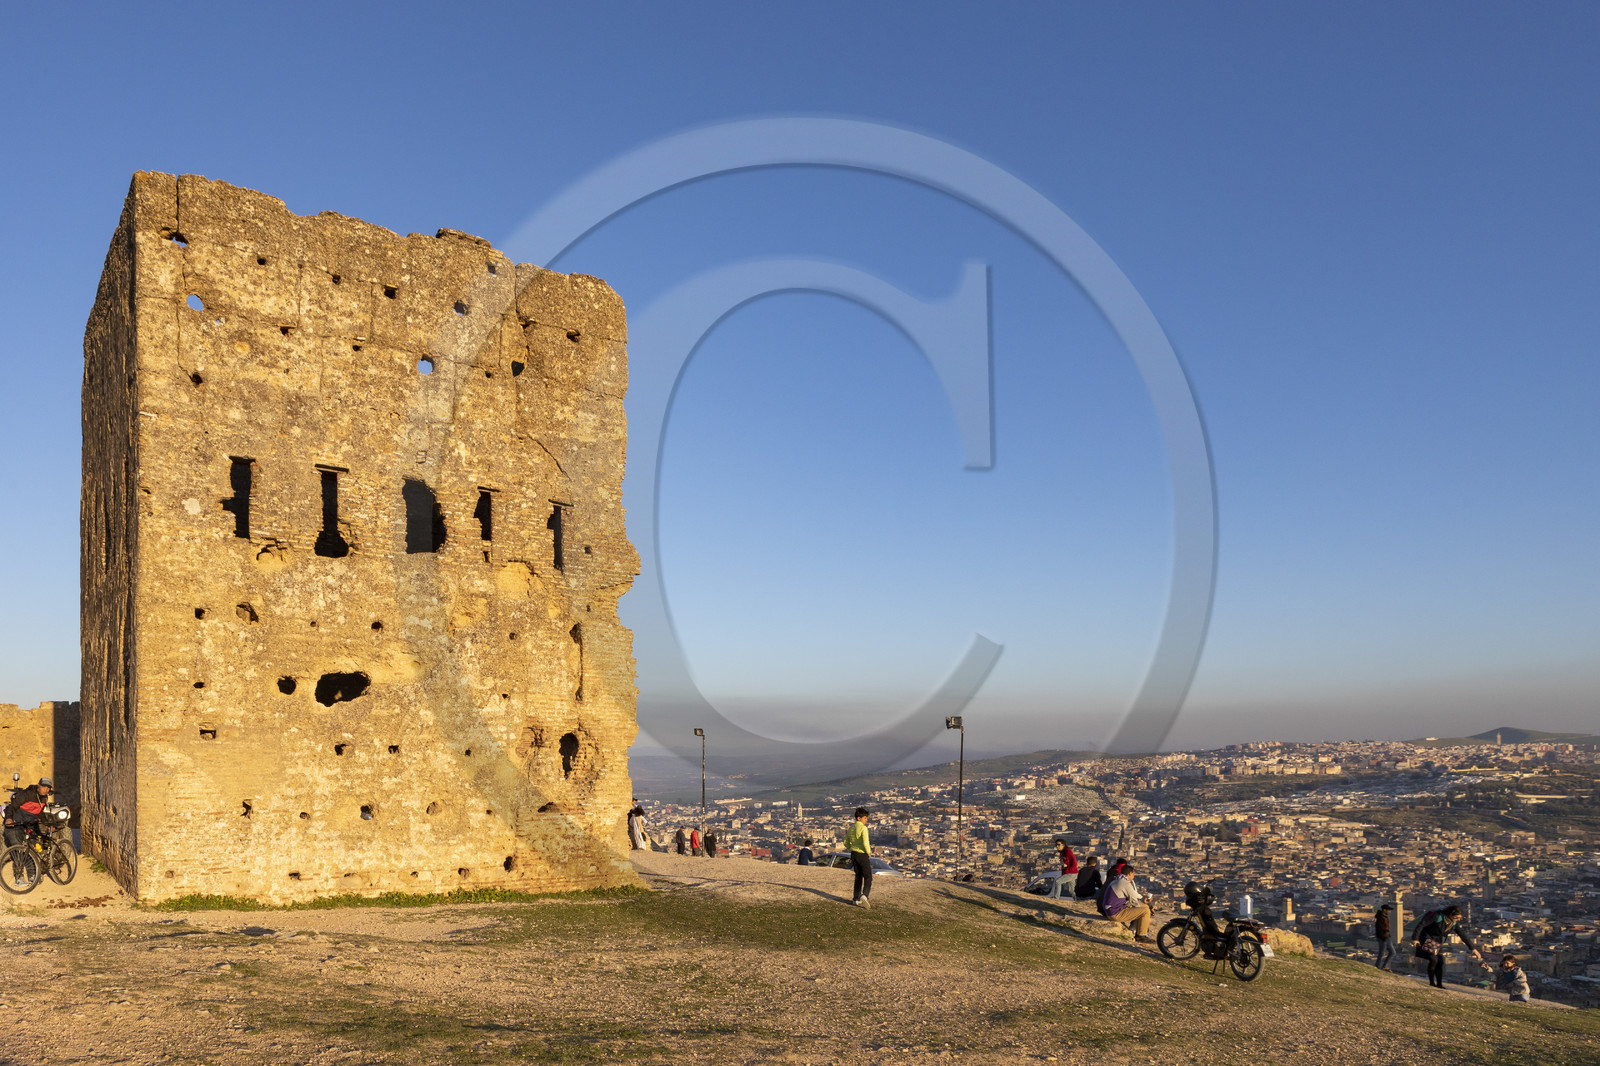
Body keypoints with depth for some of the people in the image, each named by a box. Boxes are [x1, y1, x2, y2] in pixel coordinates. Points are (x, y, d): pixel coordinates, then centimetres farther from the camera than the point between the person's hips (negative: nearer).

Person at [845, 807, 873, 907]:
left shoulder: (851, 828, 10)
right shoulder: (863, 828, -15)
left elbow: (846, 843, 17)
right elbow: (865, 843, -24)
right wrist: (868, 852, -8)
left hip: (854, 854, 7)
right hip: (863, 855, -7)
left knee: (858, 877, 16)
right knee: (868, 877, -3)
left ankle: (856, 899, 16)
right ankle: (864, 895, -23)